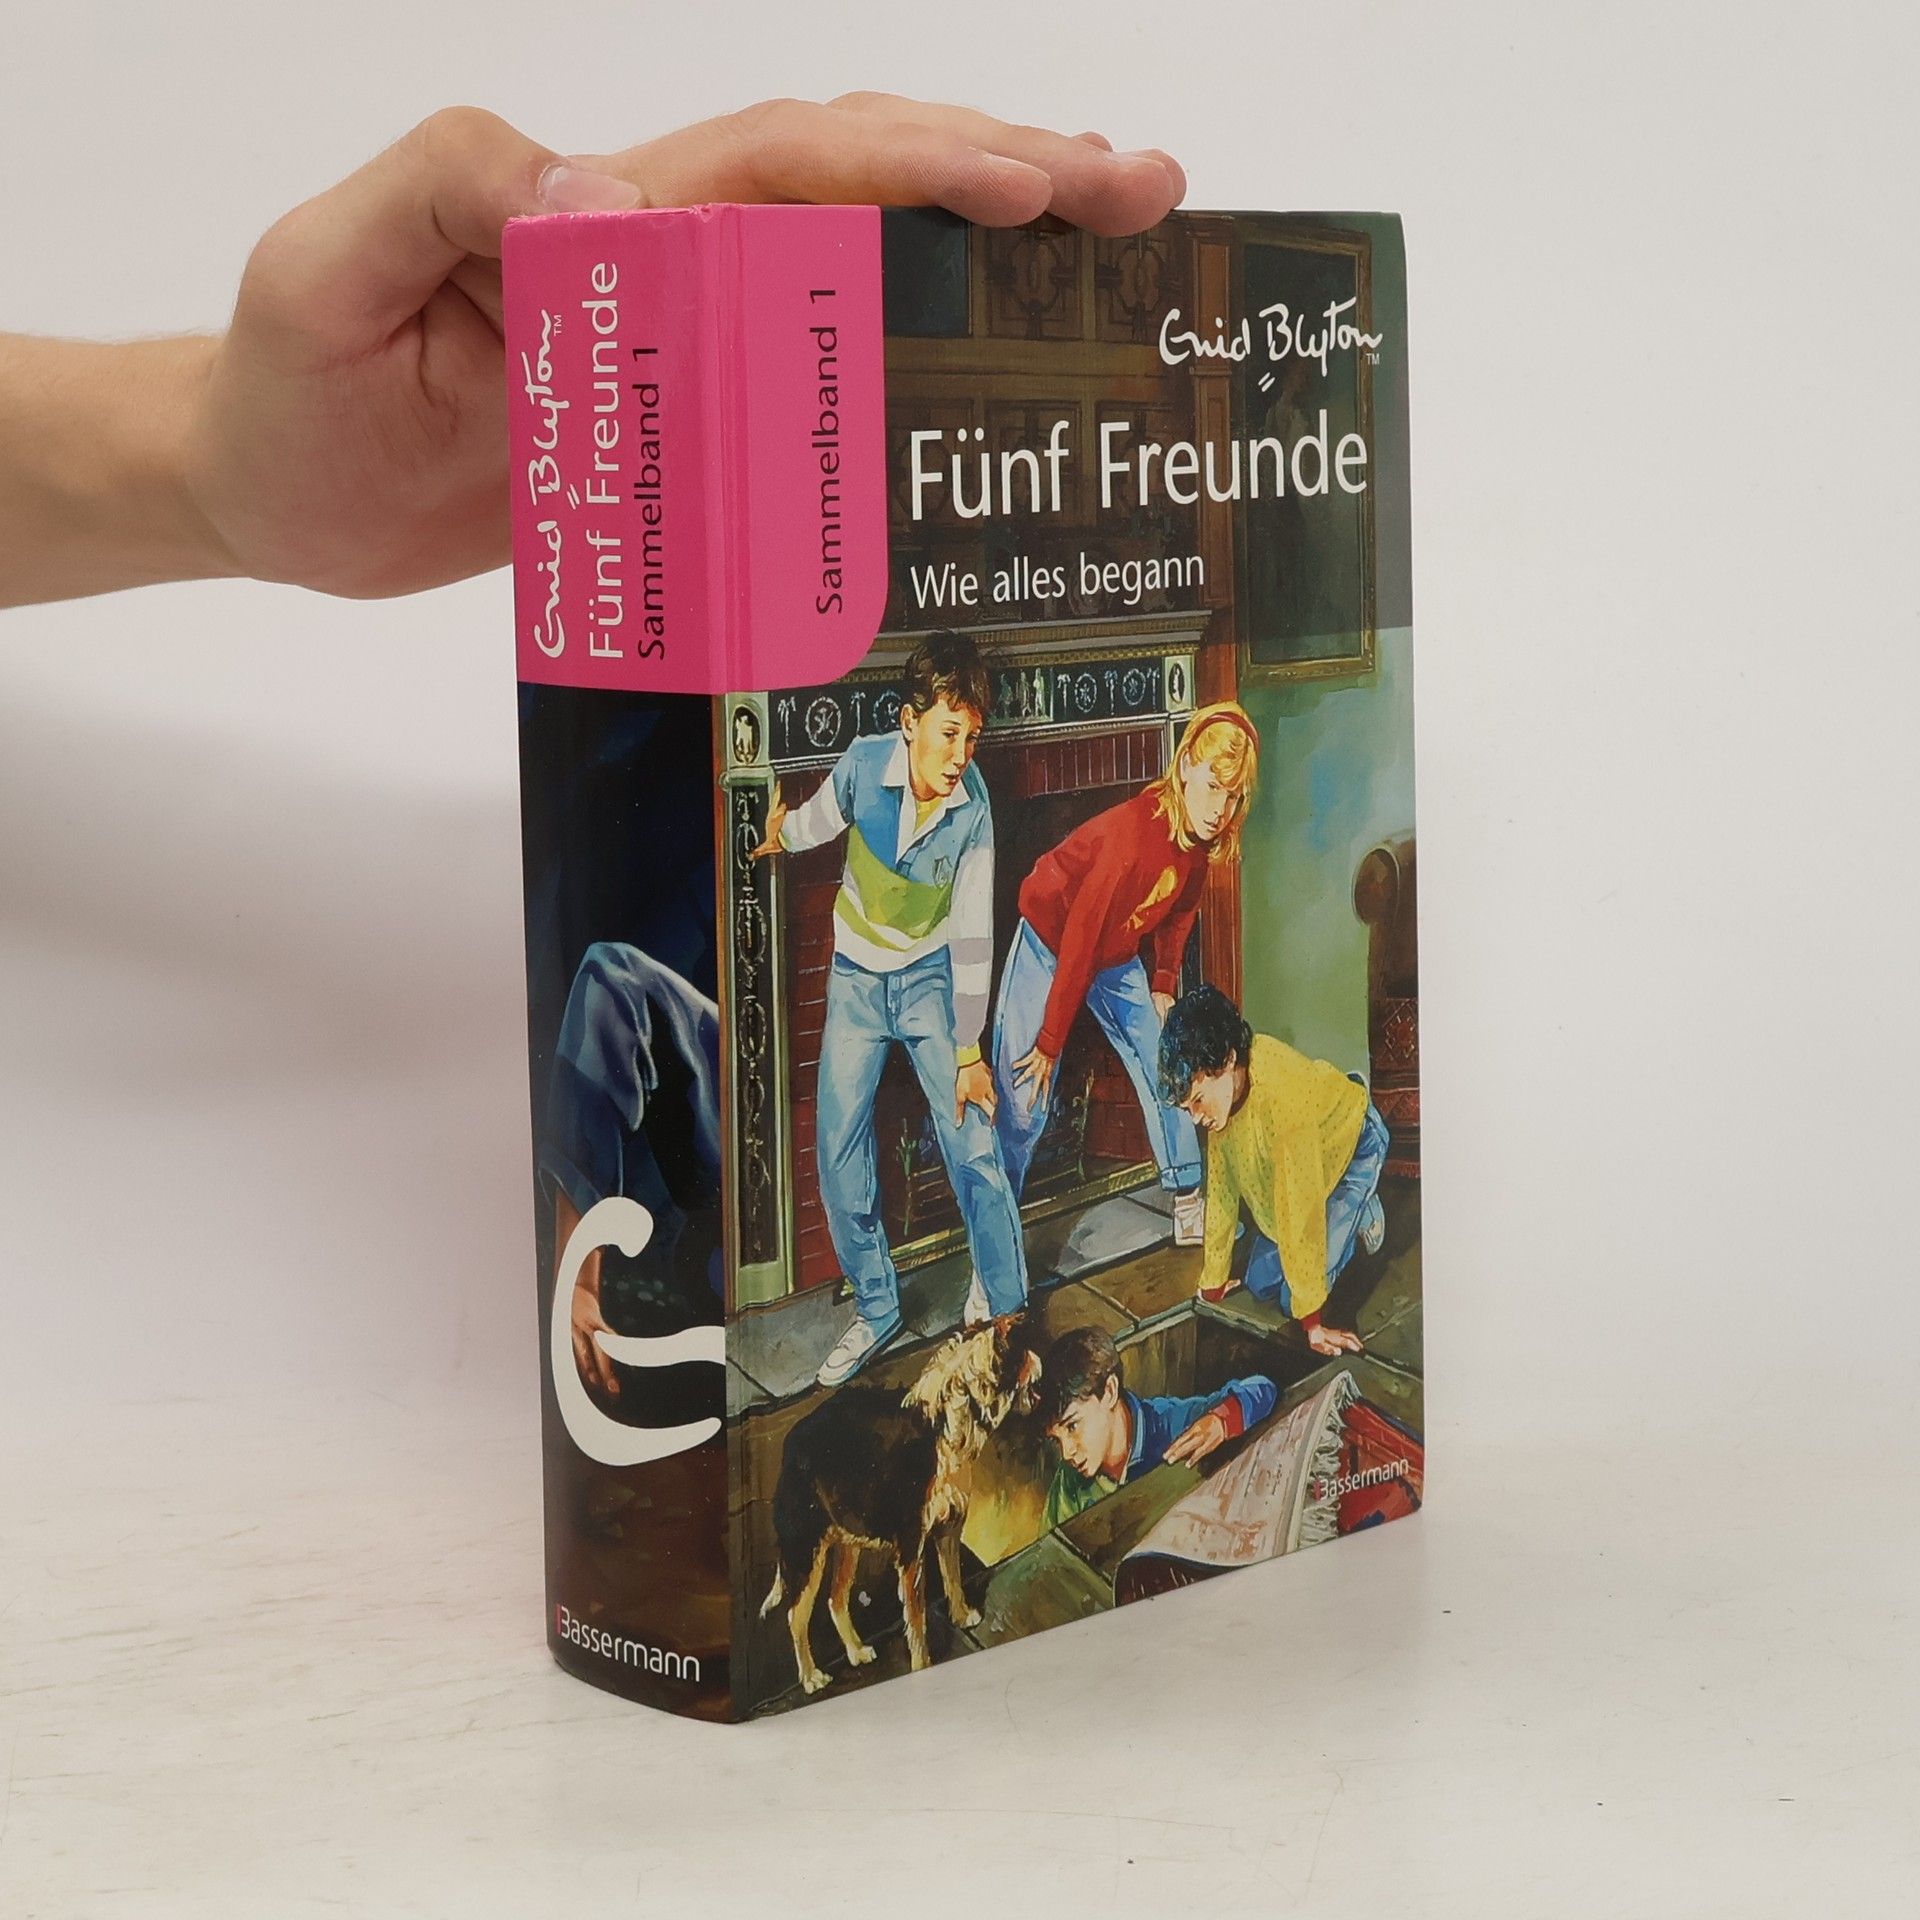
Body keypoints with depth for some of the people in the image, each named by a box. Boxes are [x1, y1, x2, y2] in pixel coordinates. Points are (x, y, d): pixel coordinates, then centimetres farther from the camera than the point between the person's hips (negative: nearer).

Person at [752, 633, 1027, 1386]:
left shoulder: (973, 808, -22)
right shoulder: (864, 765, -23)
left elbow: (972, 935, -15)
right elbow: (818, 820, 3)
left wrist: (968, 1052, -13)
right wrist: (778, 838, 24)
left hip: (929, 975, -1)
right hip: (856, 976, 2)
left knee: (972, 1145, -9)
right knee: (839, 1150, 0)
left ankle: (1010, 1315, 1)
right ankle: (875, 1309, 15)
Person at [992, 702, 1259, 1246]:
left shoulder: (1204, 840, -13)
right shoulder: (1132, 831, -36)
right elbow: (1079, 937, -30)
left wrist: (1162, 984, 2)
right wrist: (1050, 1042, -25)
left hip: (1119, 959, 7)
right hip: (1050, 946, -7)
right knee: (1022, 1104, -11)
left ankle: (1190, 1210, 23)